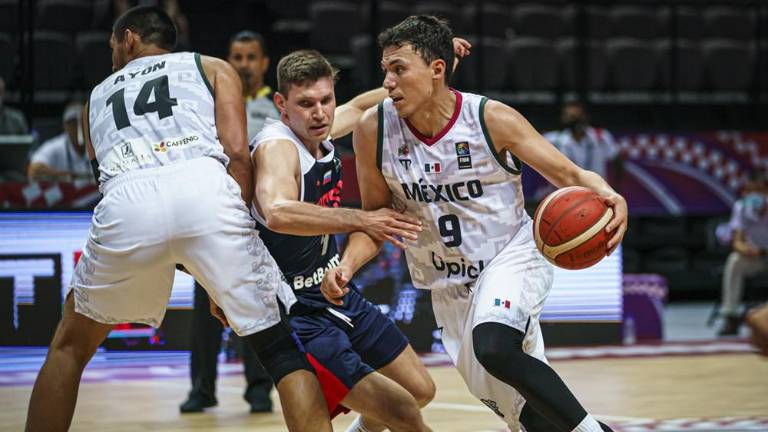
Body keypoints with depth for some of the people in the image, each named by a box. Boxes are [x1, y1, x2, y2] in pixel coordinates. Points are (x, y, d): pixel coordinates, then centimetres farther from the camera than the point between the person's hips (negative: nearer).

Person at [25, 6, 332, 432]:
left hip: (126, 203, 2)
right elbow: (236, 151, 12)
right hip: (205, 190, -2)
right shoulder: (213, 68, 29)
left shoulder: (97, 96, 37)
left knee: (70, 346, 25)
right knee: (282, 346, 10)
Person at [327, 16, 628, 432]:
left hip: (512, 257, -4)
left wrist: (607, 196, -34)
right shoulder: (374, 130, -11)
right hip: (449, 285, 4)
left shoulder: (492, 118, -18)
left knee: (494, 347, -35)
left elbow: (569, 174, -12)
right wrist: (347, 265, -16)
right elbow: (376, 216, 2)